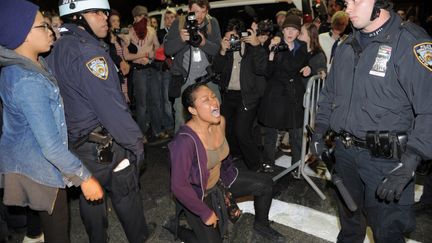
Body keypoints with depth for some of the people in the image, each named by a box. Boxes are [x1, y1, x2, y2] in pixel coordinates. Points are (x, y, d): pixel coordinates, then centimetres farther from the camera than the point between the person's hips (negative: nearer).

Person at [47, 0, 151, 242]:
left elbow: (72, 97, 13)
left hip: (76, 142, 9)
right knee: (126, 195, 10)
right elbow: (110, 105, -26)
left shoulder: (57, 50, 8)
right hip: (105, 144, -8)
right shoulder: (88, 51, -21)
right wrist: (136, 141, -18)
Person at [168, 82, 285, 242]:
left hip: (220, 180, 7)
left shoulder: (220, 122, -12)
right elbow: (179, 186, -29)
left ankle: (261, 224, 28)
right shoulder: (186, 140, -35)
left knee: (265, 184, 3)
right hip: (196, 193, -6)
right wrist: (205, 213, -20)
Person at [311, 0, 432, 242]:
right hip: (344, 151, 6)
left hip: (385, 158, -6)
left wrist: (408, 164, -27)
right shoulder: (346, 47, 8)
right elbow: (329, 93, 19)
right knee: (348, 214, 23)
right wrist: (320, 129, 10)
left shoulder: (412, 43, -14)